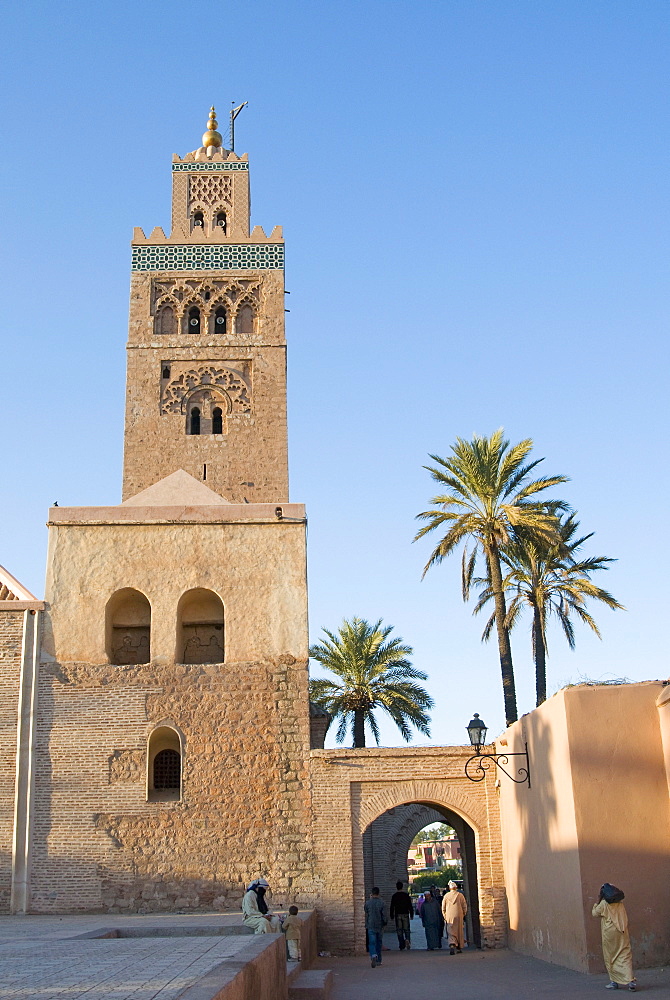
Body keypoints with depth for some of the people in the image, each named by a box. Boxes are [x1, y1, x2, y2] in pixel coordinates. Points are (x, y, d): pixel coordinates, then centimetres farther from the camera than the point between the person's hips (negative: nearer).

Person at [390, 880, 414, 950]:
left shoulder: (394, 896, 0)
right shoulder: (406, 895, 0)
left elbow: (392, 907, 1)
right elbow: (410, 905, 1)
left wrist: (392, 916, 7)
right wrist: (411, 914, 7)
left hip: (398, 915, 0)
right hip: (405, 914, 0)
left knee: (399, 931, 4)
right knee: (406, 929, 8)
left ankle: (402, 946, 1)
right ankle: (407, 939, -20)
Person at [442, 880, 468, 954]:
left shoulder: (446, 895, 2)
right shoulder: (460, 895, -1)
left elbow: (443, 907, 6)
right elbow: (464, 906, 2)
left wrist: (445, 916, 16)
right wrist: (463, 914, 15)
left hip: (449, 916, 0)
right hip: (458, 916, 0)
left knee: (451, 932, -1)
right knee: (459, 931, 13)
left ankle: (452, 945, -23)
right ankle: (459, 947, 19)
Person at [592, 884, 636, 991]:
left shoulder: (603, 904, -8)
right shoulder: (620, 903, 6)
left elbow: (595, 913, 6)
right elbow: (625, 917, 15)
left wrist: (597, 902, 14)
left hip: (609, 934, -4)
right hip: (622, 933, 4)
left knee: (610, 958, 10)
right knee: (625, 956, -1)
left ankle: (614, 982, 15)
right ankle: (631, 980, -16)